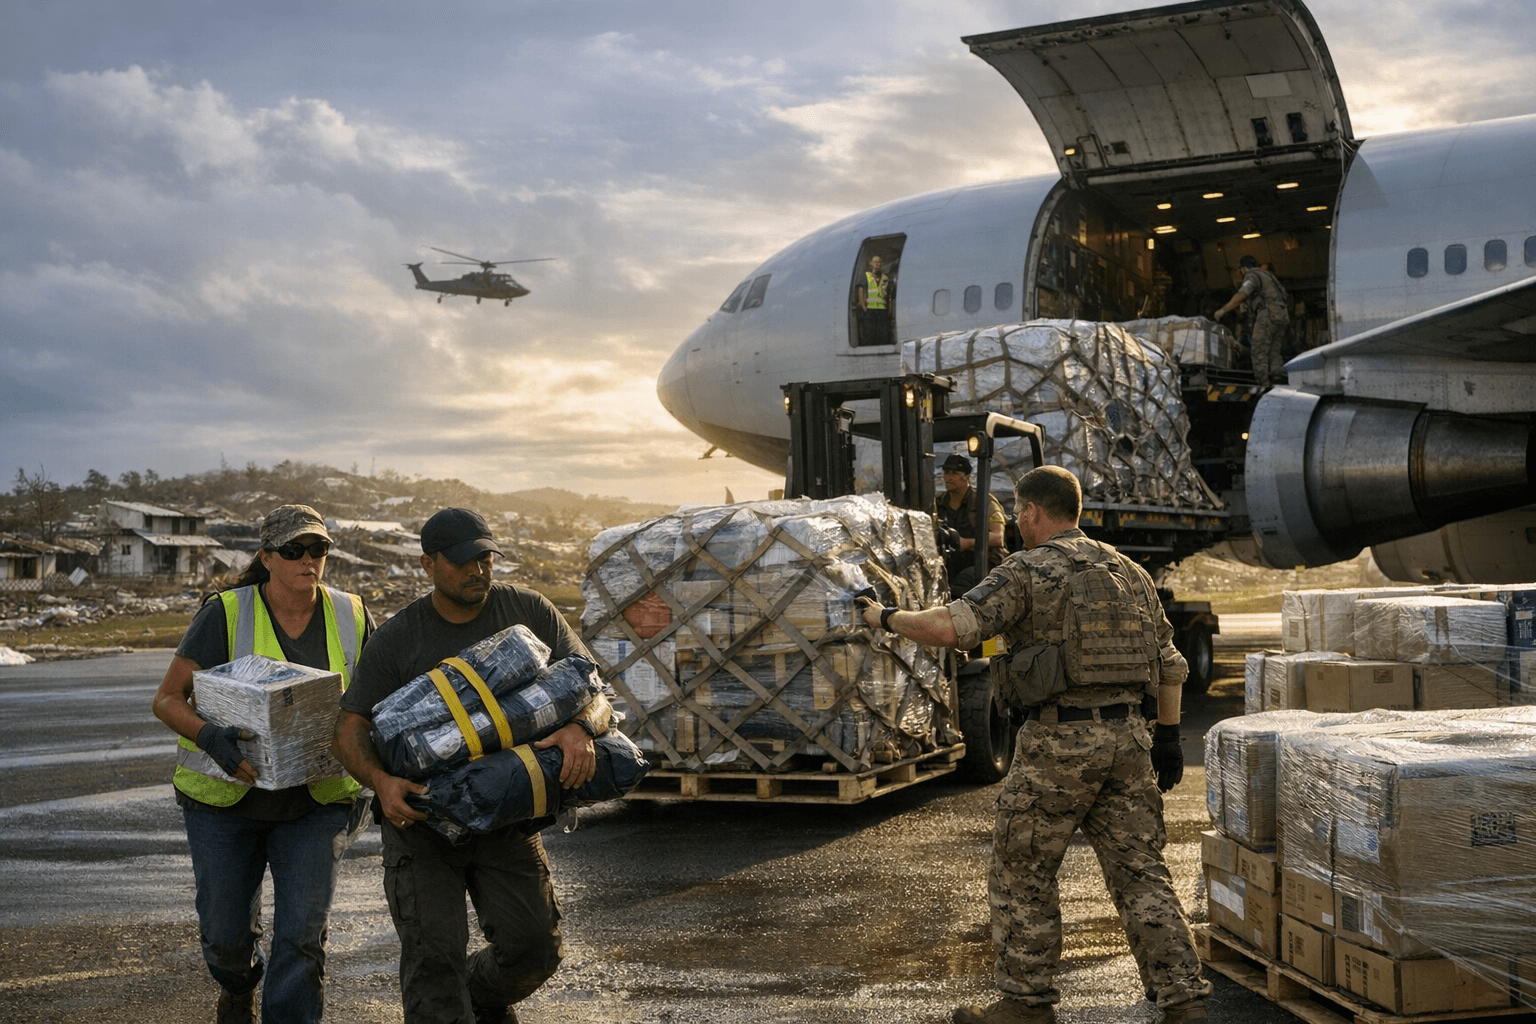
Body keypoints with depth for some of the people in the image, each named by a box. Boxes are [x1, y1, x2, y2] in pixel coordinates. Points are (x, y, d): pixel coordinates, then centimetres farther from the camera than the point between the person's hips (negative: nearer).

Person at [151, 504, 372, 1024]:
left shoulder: (350, 617, -4)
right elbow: (167, 699, -11)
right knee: (225, 932, 13)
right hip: (226, 799, -1)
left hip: (316, 800, 1)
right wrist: (211, 737, -31)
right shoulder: (225, 614, -13)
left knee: (302, 935, -7)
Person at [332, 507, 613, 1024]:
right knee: (433, 954, -11)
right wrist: (380, 780, -26)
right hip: (422, 815, -1)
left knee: (533, 948, -3)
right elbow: (349, 729, -4)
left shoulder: (528, 612, -1)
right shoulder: (396, 639, -3)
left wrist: (581, 729, -28)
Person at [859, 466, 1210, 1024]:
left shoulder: (1027, 571, -7)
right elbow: (1170, 663, 16)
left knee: (1021, 873, 9)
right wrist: (1168, 737, 21)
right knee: (1140, 872, 9)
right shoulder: (1128, 572, 13)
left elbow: (948, 627, -19)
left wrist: (888, 617, -2)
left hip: (1058, 742, -6)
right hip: (1126, 738, 6)